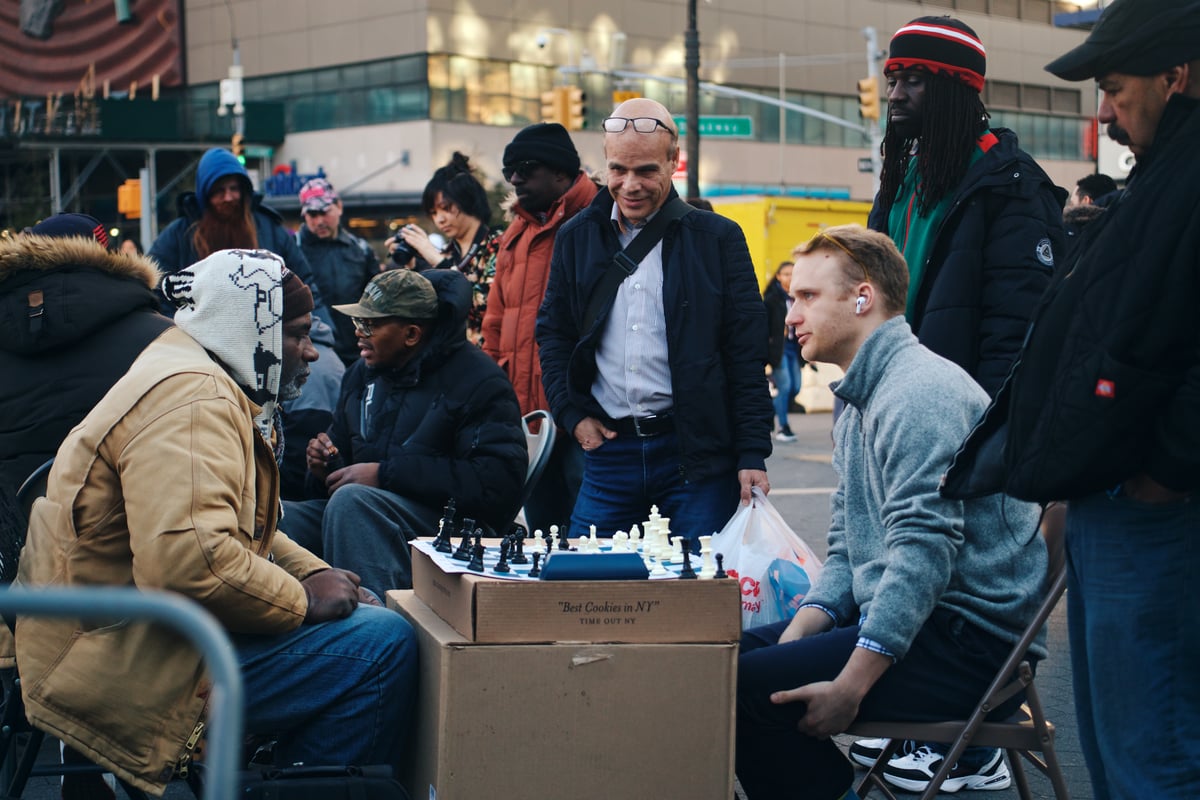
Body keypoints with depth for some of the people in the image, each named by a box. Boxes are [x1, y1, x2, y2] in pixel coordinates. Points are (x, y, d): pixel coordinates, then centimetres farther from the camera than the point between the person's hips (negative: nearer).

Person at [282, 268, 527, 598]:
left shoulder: (479, 382, -6)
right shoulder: (363, 373, 18)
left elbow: (498, 483, -18)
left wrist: (386, 473, -18)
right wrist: (322, 467, 3)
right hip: (363, 514, 7)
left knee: (351, 500, -35)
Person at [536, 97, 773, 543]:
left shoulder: (718, 238, 1)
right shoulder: (576, 238, 10)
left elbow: (747, 354, -1)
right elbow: (553, 333, 17)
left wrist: (753, 456, -6)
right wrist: (573, 415, 3)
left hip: (698, 456, -3)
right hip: (608, 451, 3)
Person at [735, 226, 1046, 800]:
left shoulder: (920, 391, -15)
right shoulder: (859, 406, 18)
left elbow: (923, 552, -23)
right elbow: (848, 550, 18)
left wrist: (850, 685, -24)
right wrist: (796, 634, 1)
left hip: (970, 636, -10)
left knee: (743, 687, -22)